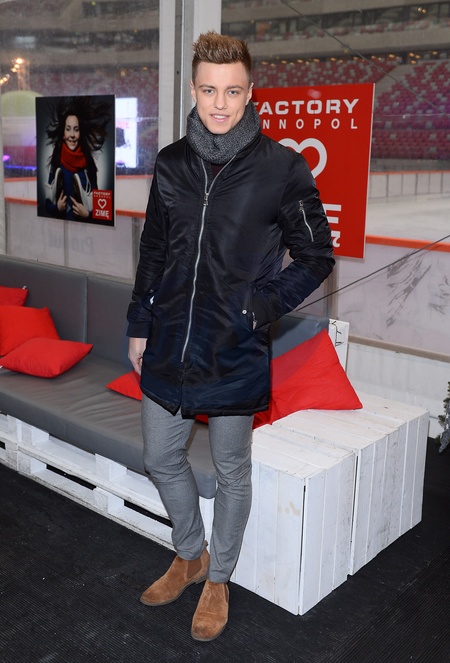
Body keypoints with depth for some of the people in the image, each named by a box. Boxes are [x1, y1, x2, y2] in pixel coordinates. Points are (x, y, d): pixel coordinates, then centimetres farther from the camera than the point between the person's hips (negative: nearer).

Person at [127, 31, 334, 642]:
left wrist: (260, 308, -12)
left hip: (235, 354, -4)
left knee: (232, 471, 12)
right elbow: (153, 253, 11)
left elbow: (316, 257, -3)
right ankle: (190, 556, 42)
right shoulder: (171, 164, 4)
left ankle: (218, 579, 36)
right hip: (167, 346, 5)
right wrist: (140, 325, 11)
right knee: (161, 460, 16)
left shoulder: (283, 168, -9)